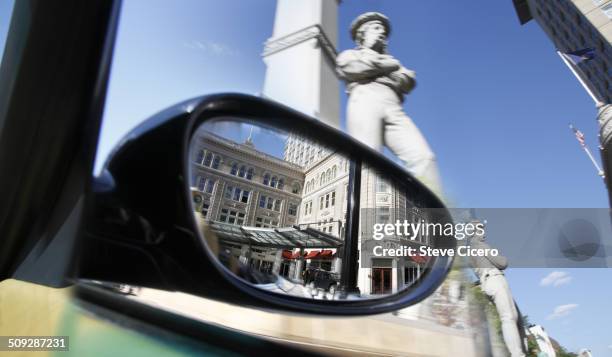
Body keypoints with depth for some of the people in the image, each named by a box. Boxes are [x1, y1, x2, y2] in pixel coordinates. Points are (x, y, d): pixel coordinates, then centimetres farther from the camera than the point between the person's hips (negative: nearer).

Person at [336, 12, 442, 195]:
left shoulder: (391, 62, 40)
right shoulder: (349, 54, 30)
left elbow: (409, 82, 20)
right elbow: (351, 68, 4)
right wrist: (387, 65, 13)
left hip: (393, 109, 4)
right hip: (365, 101, -3)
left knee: (423, 156, -20)